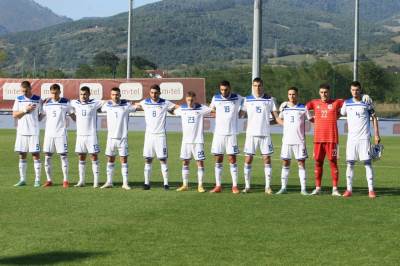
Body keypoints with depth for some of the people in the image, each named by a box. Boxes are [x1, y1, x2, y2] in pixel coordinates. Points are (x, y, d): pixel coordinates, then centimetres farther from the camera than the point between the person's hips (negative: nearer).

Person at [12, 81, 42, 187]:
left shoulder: (38, 99, 0)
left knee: (36, 155, -3)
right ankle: (22, 179, 13)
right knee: (22, 156, 6)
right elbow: (14, 115, 0)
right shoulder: (19, 99, 7)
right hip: (21, 131, 3)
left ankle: (37, 180, 1)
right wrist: (25, 110, -10)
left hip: (34, 132, -3)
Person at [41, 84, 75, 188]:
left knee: (63, 156, -3)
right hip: (48, 133, 2)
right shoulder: (46, 103, 5)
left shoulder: (66, 103, 1)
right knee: (48, 157, 2)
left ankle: (65, 180, 4)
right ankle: (49, 180, 11)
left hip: (61, 133, -2)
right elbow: (40, 116, 10)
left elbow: (72, 115, 9)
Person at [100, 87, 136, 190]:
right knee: (110, 160, 8)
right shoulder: (107, 105, 4)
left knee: (124, 160, -1)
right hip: (111, 137, 3)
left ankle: (125, 183, 4)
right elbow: (100, 109, 23)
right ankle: (109, 182, 16)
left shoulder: (126, 105, -4)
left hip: (122, 137, -3)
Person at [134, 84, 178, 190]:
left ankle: (166, 183, 2)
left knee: (163, 159, -2)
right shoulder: (145, 102, 6)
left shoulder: (165, 103, -1)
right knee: (148, 159, 2)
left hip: (160, 135, -2)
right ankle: (147, 183, 7)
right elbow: (135, 106, 23)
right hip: (149, 134, 2)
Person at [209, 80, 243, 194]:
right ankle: (218, 186, 8)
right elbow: (212, 109, 24)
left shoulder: (237, 98, 0)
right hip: (218, 133, 2)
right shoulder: (215, 98, 5)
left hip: (231, 133, -2)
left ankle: (235, 186, 2)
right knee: (218, 159, 3)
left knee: (232, 159, -2)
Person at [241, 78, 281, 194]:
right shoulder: (247, 100, 7)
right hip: (251, 134, 1)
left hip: (265, 133, 0)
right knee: (248, 159, 0)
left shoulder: (269, 100, 5)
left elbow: (276, 116, 5)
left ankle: (268, 187, 3)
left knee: (267, 159, -2)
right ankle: (247, 186, 9)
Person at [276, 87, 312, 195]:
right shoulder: (284, 107, 8)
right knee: (285, 164, 4)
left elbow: (311, 119, 8)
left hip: (299, 140, -2)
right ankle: (283, 188, 9)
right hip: (286, 140, 2)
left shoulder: (303, 108, 1)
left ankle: (303, 189, 2)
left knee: (301, 164, -1)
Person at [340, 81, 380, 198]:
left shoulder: (366, 103, 0)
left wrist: (376, 135, -1)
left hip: (364, 137, -2)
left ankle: (371, 190, -3)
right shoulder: (347, 103, 7)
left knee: (367, 162, -4)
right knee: (350, 163, 0)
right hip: (351, 137, 2)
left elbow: (374, 118, 5)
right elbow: (341, 114, 19)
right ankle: (349, 189, 4)